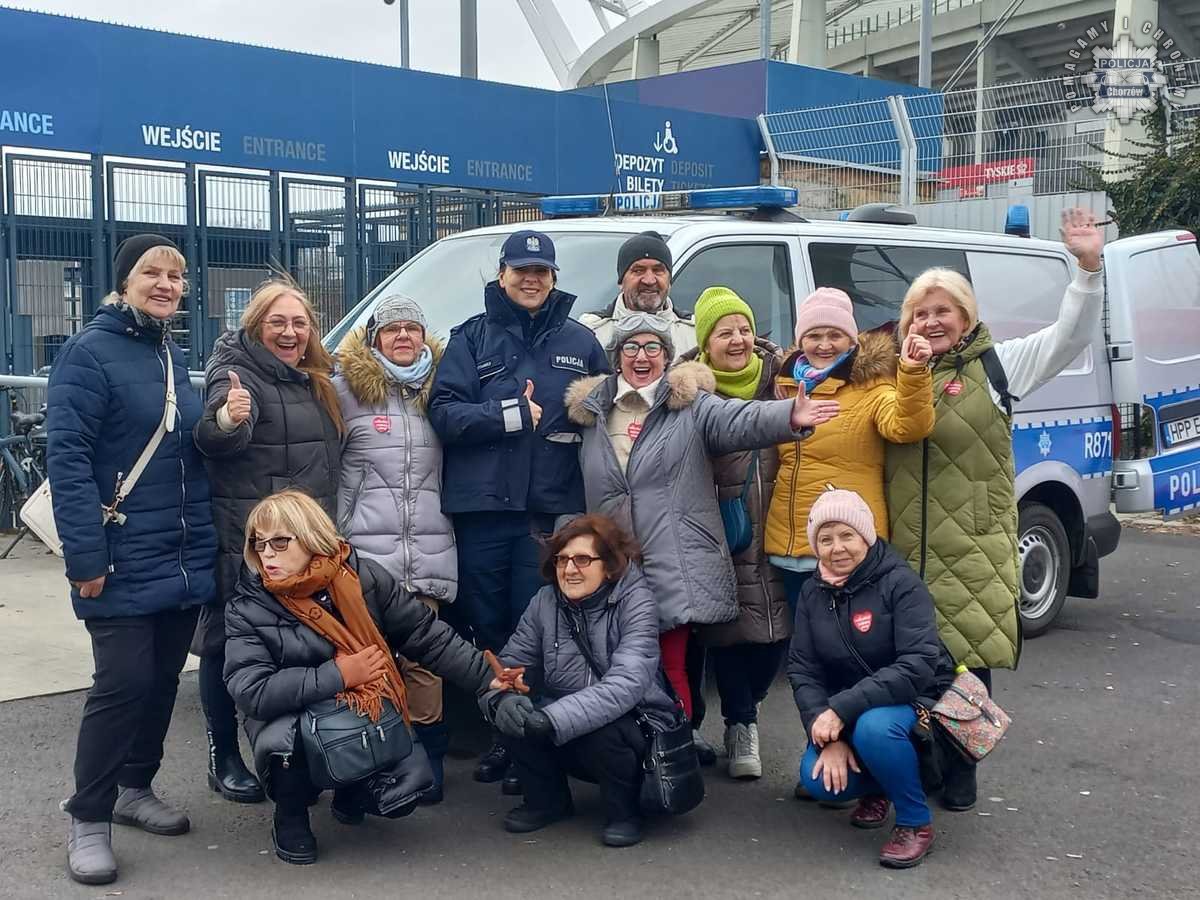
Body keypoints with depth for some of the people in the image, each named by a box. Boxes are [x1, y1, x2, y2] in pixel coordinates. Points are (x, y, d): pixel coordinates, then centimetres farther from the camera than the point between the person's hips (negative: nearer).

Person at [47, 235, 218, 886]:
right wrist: (85, 555, -21)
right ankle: (88, 821, 7)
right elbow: (67, 458, -17)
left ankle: (135, 789, 30)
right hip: (123, 562, -7)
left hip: (183, 559, 7)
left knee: (162, 679, 13)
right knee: (123, 684, -7)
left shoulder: (174, 358, 13)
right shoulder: (89, 353, -10)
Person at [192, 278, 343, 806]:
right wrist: (225, 420, -49)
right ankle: (225, 760, 11)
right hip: (245, 540, -7)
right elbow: (215, 442, -28)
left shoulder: (314, 381, 13)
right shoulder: (237, 370, -10)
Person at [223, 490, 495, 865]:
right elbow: (251, 692, -23)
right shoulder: (247, 608, -14)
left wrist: (489, 679, -11)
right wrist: (338, 676, -26)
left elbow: (428, 636, -5)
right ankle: (290, 817, 0)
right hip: (295, 718, -2)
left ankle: (352, 791, 19)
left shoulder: (364, 578, -10)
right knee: (279, 742, -35)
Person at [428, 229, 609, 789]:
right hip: (482, 505, 0)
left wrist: (564, 423, -7)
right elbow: (444, 413, -3)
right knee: (486, 628, 6)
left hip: (553, 506, 0)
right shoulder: (472, 337, 8)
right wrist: (516, 416, -9)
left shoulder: (579, 341, 12)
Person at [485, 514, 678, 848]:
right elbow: (509, 663, -6)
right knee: (515, 710, -22)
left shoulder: (636, 601, -16)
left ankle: (624, 809, -3)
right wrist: (501, 699, -32)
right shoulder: (545, 602, -2)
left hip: (638, 729, -4)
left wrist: (551, 720, -41)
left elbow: (626, 684, -30)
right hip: (566, 739, 4)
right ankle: (547, 798, 6)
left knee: (599, 730, -34)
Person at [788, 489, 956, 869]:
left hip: (915, 700, -4)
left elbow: (918, 665, -27)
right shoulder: (812, 593, -1)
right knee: (818, 779, -22)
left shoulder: (900, 583, -17)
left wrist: (842, 709, -33)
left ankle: (916, 822, -11)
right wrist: (828, 736, -20)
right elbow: (803, 670, -4)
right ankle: (876, 788, 14)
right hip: (846, 713, 5)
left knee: (873, 728, -37)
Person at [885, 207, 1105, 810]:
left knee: (968, 655, 0)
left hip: (973, 547, -3)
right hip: (904, 546, 3)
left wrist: (1088, 267, -14)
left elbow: (1070, 336, -3)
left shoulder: (995, 366, 3)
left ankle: (959, 772, 16)